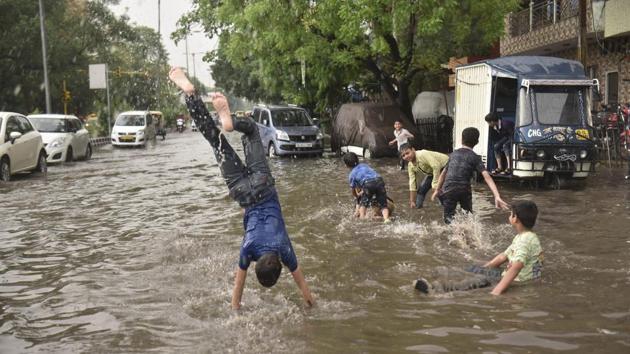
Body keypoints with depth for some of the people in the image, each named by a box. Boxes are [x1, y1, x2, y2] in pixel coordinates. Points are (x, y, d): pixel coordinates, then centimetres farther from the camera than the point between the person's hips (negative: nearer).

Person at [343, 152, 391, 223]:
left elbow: (354, 192, 26)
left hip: (368, 184, -3)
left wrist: (358, 196, 49)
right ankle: (386, 218, -15)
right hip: (379, 181, 3)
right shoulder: (364, 165, 34)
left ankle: (362, 218, 0)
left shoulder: (351, 174, 21)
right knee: (383, 204, 7)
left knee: (363, 203, 18)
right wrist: (362, 192, 48)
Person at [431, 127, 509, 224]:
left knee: (448, 218, 8)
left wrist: (437, 190, 36)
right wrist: (497, 196, -19)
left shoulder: (453, 154, 15)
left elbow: (443, 173, 24)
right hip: (464, 190, -1)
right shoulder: (475, 158, 3)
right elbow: (486, 176, -11)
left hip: (448, 190, 1)